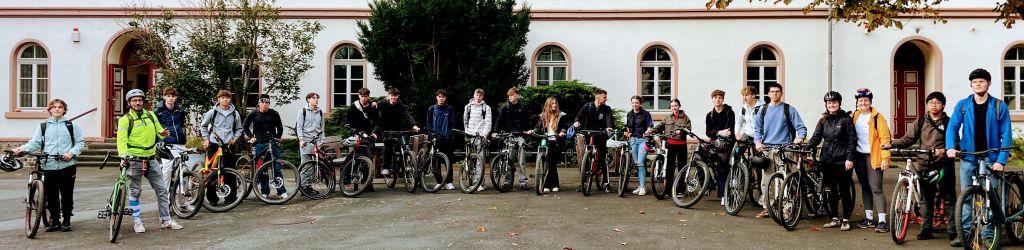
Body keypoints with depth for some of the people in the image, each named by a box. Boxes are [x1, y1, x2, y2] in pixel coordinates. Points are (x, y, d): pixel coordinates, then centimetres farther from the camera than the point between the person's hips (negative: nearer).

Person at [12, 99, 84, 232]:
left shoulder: (72, 126, 9)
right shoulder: (43, 126, 13)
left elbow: (80, 143, 7)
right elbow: (34, 143, 5)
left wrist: (72, 152, -11)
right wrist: (22, 148, -13)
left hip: (67, 165, -1)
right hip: (49, 166, 2)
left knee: (67, 196, 1)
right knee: (51, 196, 4)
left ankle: (66, 221, 12)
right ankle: (55, 221, 15)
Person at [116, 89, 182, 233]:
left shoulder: (150, 115, 9)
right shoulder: (125, 120, -5)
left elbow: (158, 132, 18)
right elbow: (121, 140, -11)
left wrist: (163, 133, -6)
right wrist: (123, 156, -25)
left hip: (150, 159, 4)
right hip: (134, 160, -4)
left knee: (162, 189, 4)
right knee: (135, 192, 4)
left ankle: (166, 221, 12)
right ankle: (137, 222, 15)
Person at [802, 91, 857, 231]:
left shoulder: (846, 119, -1)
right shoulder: (823, 121, 11)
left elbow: (852, 140, -4)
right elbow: (816, 138, 7)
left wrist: (849, 158, -12)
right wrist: (805, 148, -10)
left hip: (842, 161, -4)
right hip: (827, 160, 4)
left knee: (844, 191, 1)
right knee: (831, 190, 9)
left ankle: (846, 220, 9)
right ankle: (834, 218, 18)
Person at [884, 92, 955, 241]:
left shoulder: (949, 122, 3)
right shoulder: (921, 122, 10)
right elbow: (909, 139, 7)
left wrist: (944, 150, -22)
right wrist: (892, 144, -7)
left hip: (944, 165, -2)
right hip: (924, 166, 2)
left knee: (949, 198, -1)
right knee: (926, 199, 7)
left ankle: (952, 230, 5)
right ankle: (926, 229, 14)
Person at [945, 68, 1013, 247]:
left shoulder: (999, 106, 1)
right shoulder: (962, 105, 5)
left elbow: (1006, 135, -2)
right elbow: (953, 127, 1)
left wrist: (1001, 160, -11)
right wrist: (950, 147, -16)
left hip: (990, 158, -1)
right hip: (968, 157, 1)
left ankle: (988, 235, 6)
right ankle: (965, 233, 9)